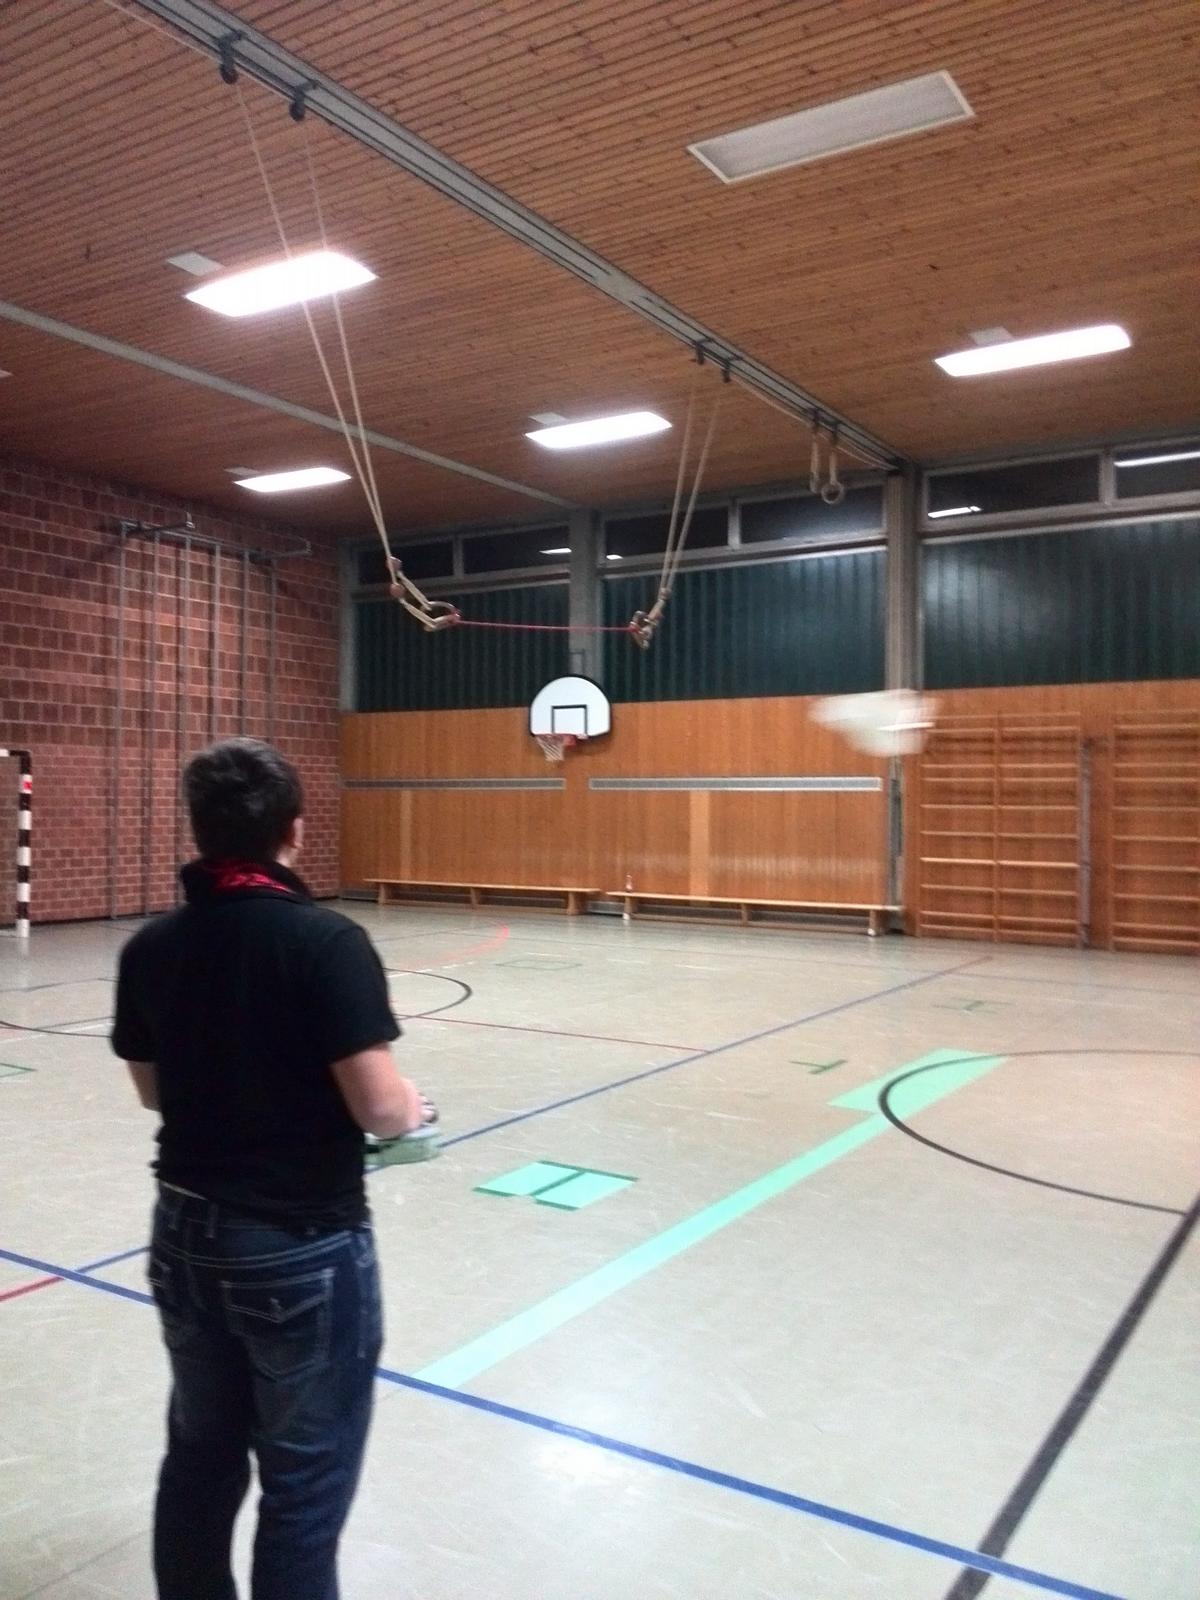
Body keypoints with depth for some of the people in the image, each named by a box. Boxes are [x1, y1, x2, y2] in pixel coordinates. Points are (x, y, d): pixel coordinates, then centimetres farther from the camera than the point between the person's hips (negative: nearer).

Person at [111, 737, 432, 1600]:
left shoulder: (150, 947, -3)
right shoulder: (326, 941, -22)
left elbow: (157, 1090, 8)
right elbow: (380, 1109, -23)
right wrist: (415, 1107, -2)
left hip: (187, 1235, 6)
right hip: (303, 1247, -6)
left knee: (200, 1457, 24)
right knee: (304, 1486, 11)